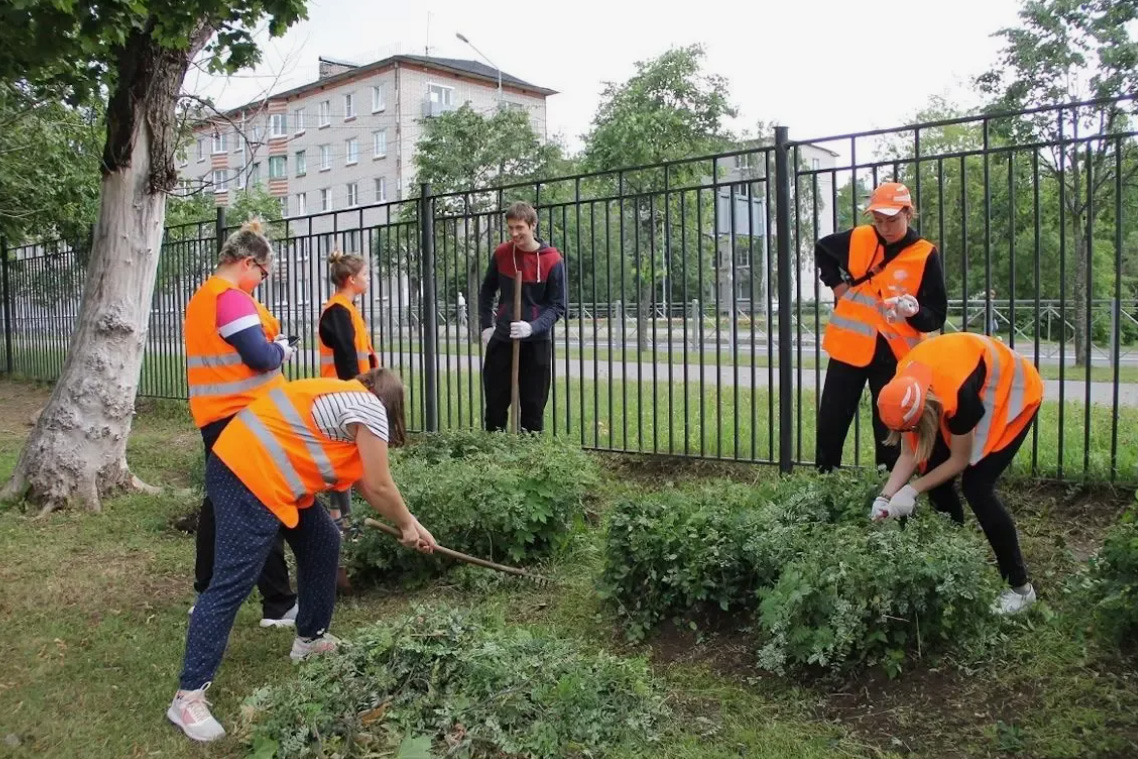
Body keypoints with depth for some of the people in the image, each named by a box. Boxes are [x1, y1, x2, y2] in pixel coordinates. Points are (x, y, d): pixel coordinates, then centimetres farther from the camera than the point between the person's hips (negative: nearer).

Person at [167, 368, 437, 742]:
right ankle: (188, 696, -5)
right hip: (249, 474, -11)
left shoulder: (347, 397, 23)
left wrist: (408, 522, 29)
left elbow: (363, 481, 27)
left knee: (322, 543, 18)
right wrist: (407, 525, 13)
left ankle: (310, 638, 31)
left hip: (246, 463, 11)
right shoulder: (370, 407, -5)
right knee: (232, 583, -10)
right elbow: (379, 487, -4)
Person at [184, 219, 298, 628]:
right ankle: (278, 605, 2)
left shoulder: (202, 297, 15)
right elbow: (261, 357, -21)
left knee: (221, 498, 17)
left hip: (216, 415, 10)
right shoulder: (232, 298, -16)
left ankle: (206, 594, 26)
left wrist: (271, 346, 6)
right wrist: (282, 349, -1)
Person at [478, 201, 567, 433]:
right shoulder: (501, 254, 1)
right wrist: (486, 326, 6)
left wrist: (532, 327, -21)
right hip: (501, 339, 3)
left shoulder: (552, 260, -9)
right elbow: (487, 291, 15)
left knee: (533, 407, 4)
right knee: (495, 404, 7)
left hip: (537, 342, -3)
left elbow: (558, 306, -7)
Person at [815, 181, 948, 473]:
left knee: (889, 431, 5)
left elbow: (936, 317, -8)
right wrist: (836, 283, 9)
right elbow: (822, 249, 22)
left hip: (894, 354, -3)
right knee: (830, 423, 7)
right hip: (849, 346, 3)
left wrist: (916, 312, -30)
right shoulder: (858, 238, 0)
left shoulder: (926, 255, -8)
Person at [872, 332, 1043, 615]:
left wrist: (912, 490, -24)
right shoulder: (904, 386, -22)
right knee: (935, 475, -2)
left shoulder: (957, 395, -41)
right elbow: (909, 453, -13)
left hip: (1013, 391, -7)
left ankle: (1020, 586, -4)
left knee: (976, 485, -15)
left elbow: (960, 460, -24)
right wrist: (886, 496, -24)